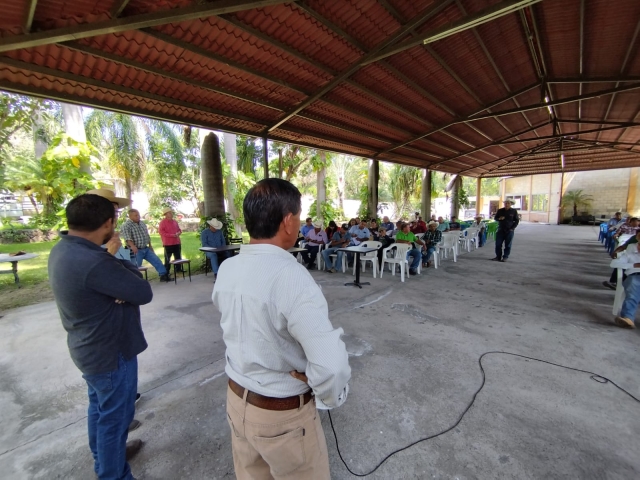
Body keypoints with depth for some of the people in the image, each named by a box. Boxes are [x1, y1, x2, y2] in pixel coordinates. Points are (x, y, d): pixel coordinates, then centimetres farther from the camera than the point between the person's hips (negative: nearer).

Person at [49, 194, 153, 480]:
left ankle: (103, 457, 50)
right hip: (110, 352, -10)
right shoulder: (93, 261, -34)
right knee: (114, 416, 12)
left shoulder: (62, 250, -3)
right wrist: (120, 260, -11)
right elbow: (143, 293, -24)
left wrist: (112, 259, -21)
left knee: (99, 408, 28)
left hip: (90, 348, 10)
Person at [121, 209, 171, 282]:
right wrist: (132, 246, -41)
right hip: (136, 250, -7)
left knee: (157, 261, 6)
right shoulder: (126, 225, -11)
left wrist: (150, 245, 18)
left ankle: (164, 275, 13)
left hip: (146, 249, 7)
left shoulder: (142, 223, 12)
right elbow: (127, 237, -26)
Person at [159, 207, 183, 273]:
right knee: (167, 258, 1)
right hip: (168, 243, -6)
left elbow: (179, 230, 20)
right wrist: (171, 235, -20)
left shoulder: (175, 221, 12)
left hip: (177, 242, 6)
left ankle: (179, 269, 25)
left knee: (178, 257, 13)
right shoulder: (163, 222, -7)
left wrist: (178, 233, -4)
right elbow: (161, 232, -14)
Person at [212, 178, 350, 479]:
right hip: (282, 413, -5)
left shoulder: (226, 269, -9)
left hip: (237, 398, 6)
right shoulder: (291, 276, -32)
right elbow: (331, 366, -35)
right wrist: (330, 398, -14)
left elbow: (235, 328, 3)